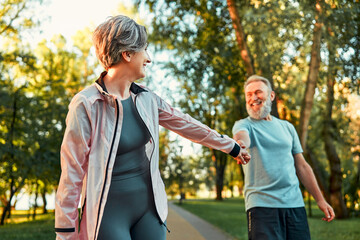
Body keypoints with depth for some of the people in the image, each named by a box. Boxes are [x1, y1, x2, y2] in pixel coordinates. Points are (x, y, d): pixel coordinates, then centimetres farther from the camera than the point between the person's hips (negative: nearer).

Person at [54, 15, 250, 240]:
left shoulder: (146, 99, 4)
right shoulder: (86, 104, -14)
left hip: (148, 206, 6)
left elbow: (185, 124, 17)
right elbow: (72, 171, -12)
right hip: (109, 211, -6)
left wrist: (231, 145, 28)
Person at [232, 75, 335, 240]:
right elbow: (241, 136, -22)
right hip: (261, 205, -4)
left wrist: (320, 200, 14)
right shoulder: (243, 125, 4)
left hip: (295, 203, 4)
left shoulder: (287, 127, 17)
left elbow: (301, 166, 19)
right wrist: (240, 143, -46)